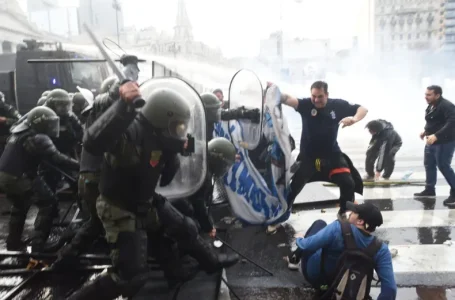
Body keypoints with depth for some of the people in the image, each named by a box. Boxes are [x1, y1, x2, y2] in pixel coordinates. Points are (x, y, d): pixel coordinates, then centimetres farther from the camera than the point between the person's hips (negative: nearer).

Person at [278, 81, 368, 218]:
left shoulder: (338, 105, -5)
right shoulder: (306, 104, -11)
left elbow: (363, 109, 0)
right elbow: (288, 99, -28)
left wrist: (354, 119, -23)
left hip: (332, 154, 2)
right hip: (308, 156, -2)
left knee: (348, 183, -4)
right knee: (294, 187, -1)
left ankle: (344, 213, 22)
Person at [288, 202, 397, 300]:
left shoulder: (339, 228, -35)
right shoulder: (381, 249, -25)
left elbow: (307, 246, -28)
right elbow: (390, 288, -28)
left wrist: (299, 239, -5)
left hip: (313, 274, -3)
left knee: (320, 223, 15)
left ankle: (296, 257, 30)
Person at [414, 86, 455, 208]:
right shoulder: (431, 106, 11)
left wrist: (436, 136, -36)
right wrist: (426, 131, 14)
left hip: (445, 142, -10)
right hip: (432, 141, 10)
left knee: (443, 166, -6)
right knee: (429, 164, 15)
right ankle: (429, 189, 28)